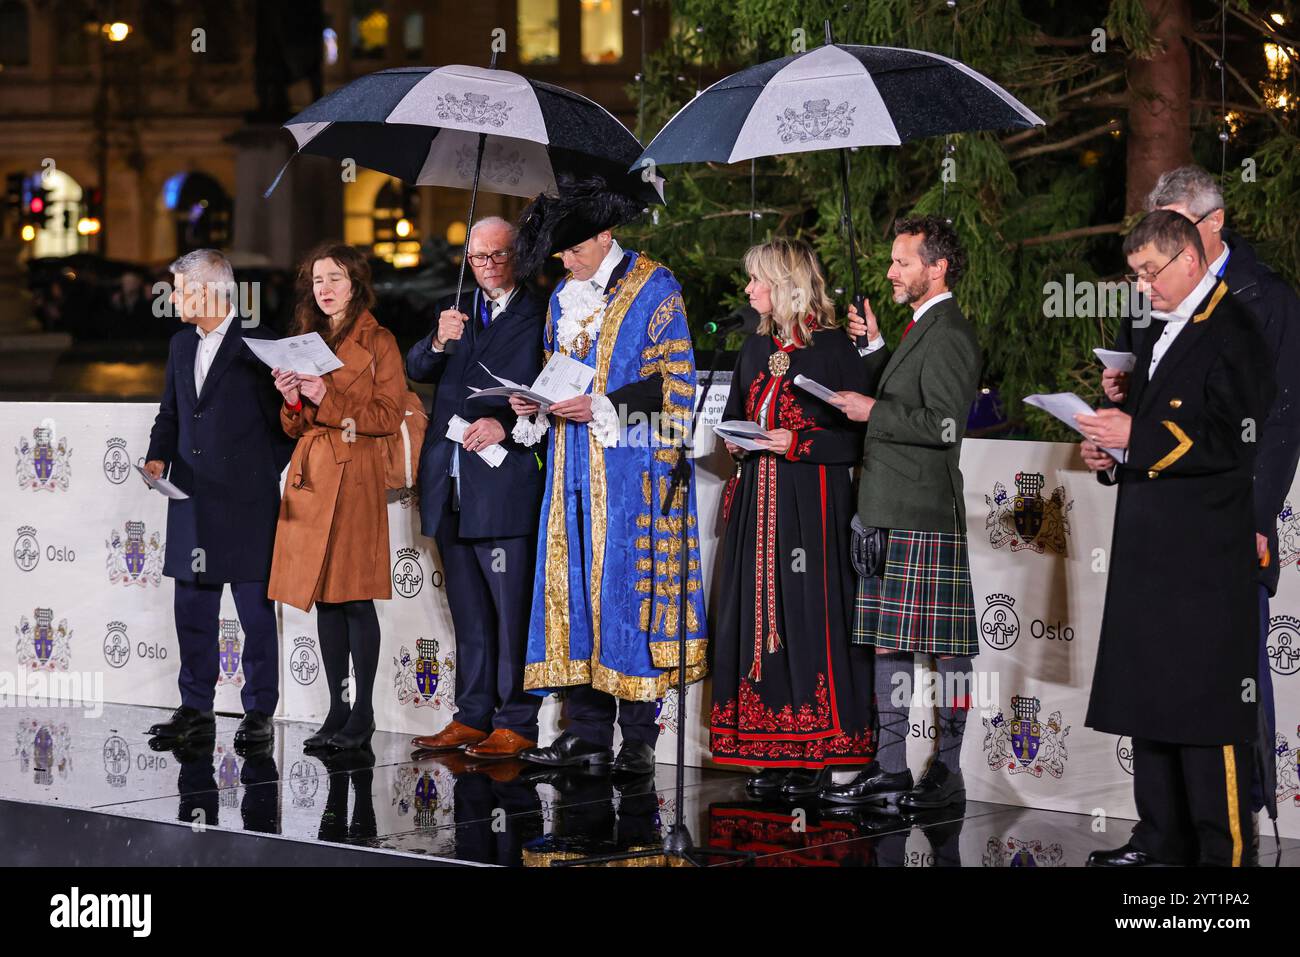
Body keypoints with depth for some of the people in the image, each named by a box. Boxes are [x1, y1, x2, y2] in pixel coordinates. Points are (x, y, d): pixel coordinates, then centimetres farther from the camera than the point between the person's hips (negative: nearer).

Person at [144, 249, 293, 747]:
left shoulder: (258, 344, -7)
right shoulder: (181, 345, 14)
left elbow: (283, 421, -5)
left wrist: (262, 473, -6)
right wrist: (159, 456, 5)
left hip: (245, 501, -7)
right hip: (192, 501, 7)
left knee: (256, 612, 1)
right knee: (192, 609, 10)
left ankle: (259, 712, 6)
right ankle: (196, 708, 17)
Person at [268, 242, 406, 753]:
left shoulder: (378, 342, 0)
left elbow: (389, 415, -8)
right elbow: (294, 425, 18)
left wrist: (327, 398, -16)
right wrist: (293, 399, -5)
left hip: (356, 475, -6)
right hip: (310, 475, 6)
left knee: (354, 595, -7)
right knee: (324, 598, 5)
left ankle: (362, 715, -2)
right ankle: (336, 711, 10)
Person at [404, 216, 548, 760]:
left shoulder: (537, 316, -1)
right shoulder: (457, 315, 18)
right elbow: (415, 371, 9)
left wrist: (505, 423, -21)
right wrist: (438, 342, -11)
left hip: (504, 484, -7)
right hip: (451, 487, 7)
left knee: (511, 609, -5)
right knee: (468, 612, 12)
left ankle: (517, 724, -1)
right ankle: (472, 718, 18)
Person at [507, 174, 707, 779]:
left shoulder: (653, 289, -4)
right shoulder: (564, 297, 17)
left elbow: (675, 382, -9)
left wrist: (601, 407, -18)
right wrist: (536, 404, 4)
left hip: (630, 469, -6)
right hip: (575, 471, 7)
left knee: (628, 587, -7)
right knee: (573, 587, 2)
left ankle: (638, 736, -3)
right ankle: (587, 732, 6)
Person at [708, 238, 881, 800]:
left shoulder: (833, 348, -6)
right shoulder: (756, 349, 15)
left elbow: (857, 434, -9)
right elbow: (733, 418, 25)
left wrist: (797, 444, -17)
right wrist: (736, 439, 4)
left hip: (811, 501, -7)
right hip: (759, 501, 7)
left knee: (809, 618, -7)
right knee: (760, 616, 4)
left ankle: (817, 756, -2)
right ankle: (772, 754, 8)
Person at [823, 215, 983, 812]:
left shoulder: (949, 336, -13)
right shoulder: (920, 330, 20)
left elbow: (944, 424, -21)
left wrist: (873, 411, -14)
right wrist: (872, 347, 15)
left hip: (923, 516, -10)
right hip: (889, 514, 10)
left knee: (944, 648, -3)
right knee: (886, 643, 11)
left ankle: (946, 773, 1)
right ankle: (890, 769, 15)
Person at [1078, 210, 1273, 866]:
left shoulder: (1231, 333, -11)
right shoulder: (1161, 337, 19)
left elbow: (1234, 444, -20)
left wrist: (1137, 436, -19)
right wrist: (1111, 456, 9)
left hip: (1204, 555, -9)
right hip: (1150, 549, 9)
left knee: (1207, 709, -7)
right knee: (1149, 697, 12)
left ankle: (1222, 849, -2)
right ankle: (1163, 837, 20)